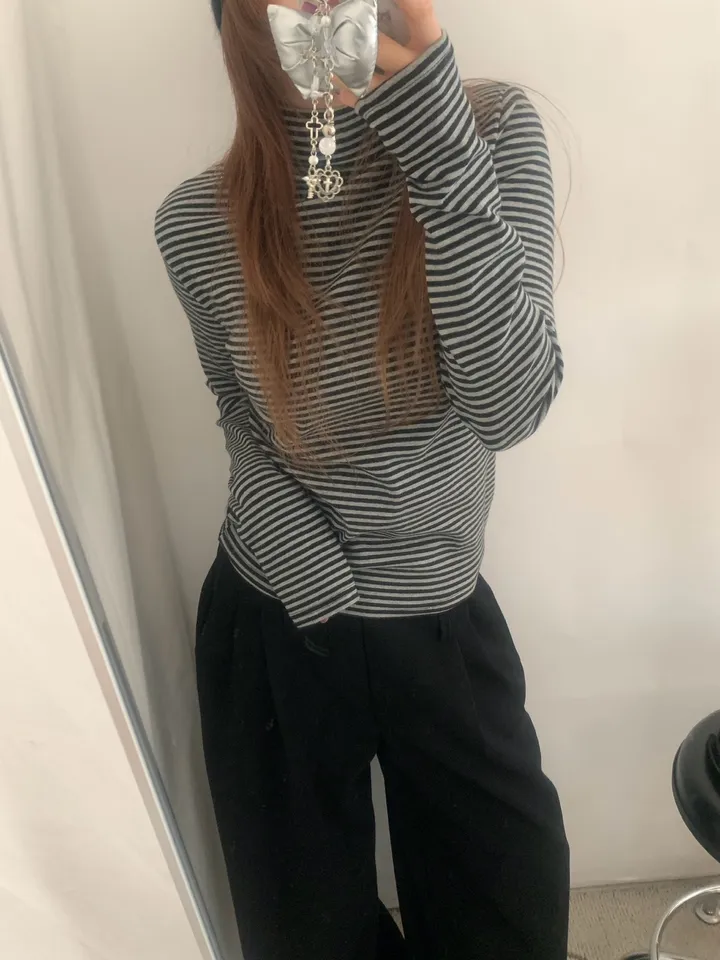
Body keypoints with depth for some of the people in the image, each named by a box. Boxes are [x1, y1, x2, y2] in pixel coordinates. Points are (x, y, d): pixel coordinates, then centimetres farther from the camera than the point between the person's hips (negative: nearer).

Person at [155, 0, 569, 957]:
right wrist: (297, 552, -13)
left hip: (445, 615, 1)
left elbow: (511, 404, -26)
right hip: (275, 626, 1)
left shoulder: (494, 129, -13)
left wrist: (427, 102, -32)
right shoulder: (197, 223, -11)